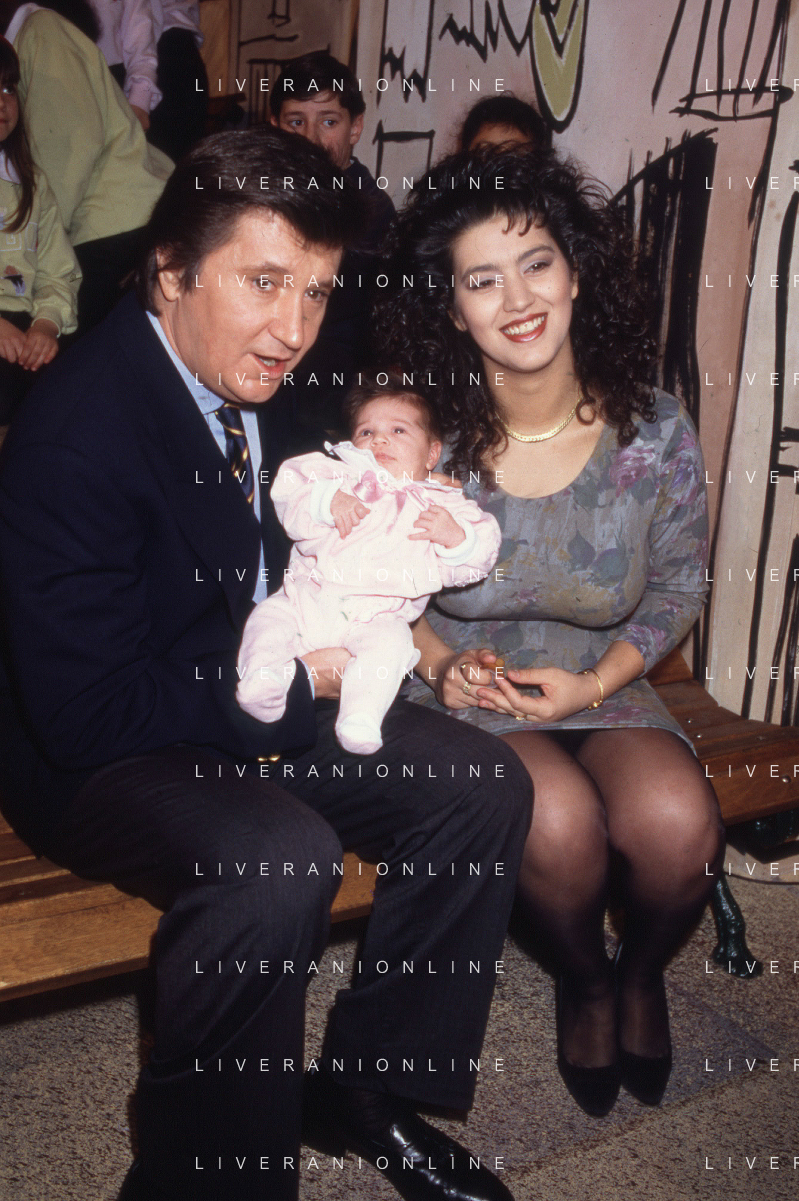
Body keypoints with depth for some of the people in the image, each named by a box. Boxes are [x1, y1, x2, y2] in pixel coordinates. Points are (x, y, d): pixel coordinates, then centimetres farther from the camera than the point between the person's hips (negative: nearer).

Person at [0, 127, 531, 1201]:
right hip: (91, 753, -8)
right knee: (279, 856, -35)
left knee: (485, 789, -4)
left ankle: (369, 1089, 11)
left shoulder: (260, 379, 0)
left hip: (268, 700, 8)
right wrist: (301, 679, -20)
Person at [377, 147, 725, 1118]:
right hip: (462, 692, -1)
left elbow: (678, 588, 4)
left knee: (678, 826, -27)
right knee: (558, 820, -31)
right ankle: (582, 978, 8)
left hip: (601, 686, 2)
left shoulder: (656, 435, -9)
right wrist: (440, 662, -15)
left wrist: (598, 681, -12)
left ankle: (640, 970, 13)